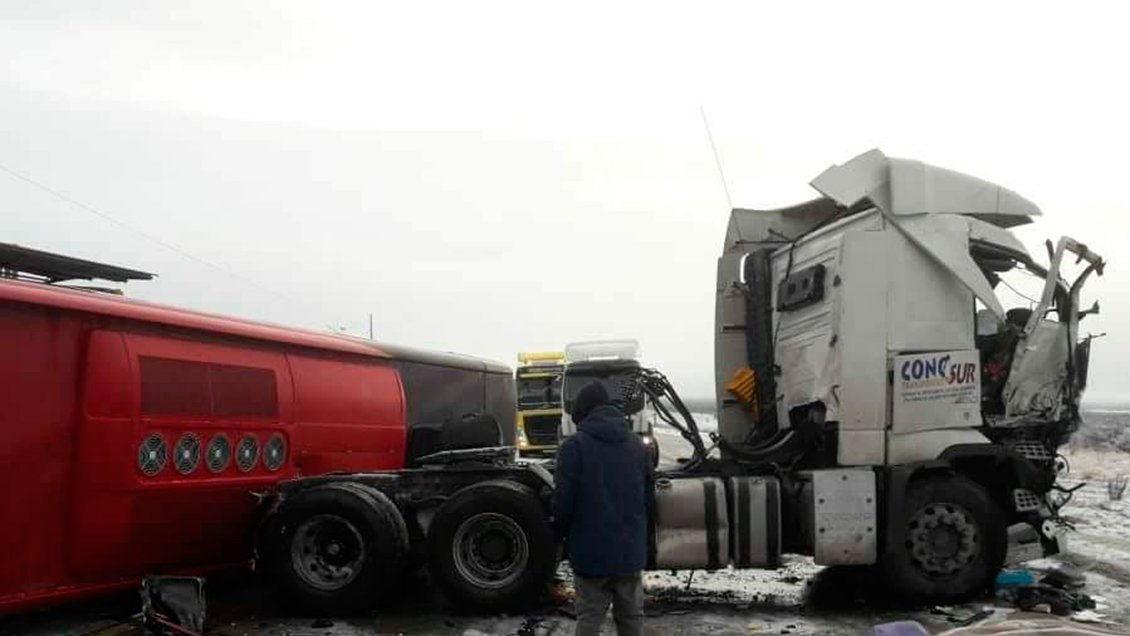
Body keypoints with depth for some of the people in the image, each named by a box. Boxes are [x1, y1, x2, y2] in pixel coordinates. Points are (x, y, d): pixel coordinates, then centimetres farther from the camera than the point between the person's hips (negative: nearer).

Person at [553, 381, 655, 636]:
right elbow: (649, 497, 9)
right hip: (630, 550, 4)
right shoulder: (637, 444, 5)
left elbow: (563, 500, -13)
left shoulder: (574, 445, -12)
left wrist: (564, 531, 6)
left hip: (591, 551, -4)